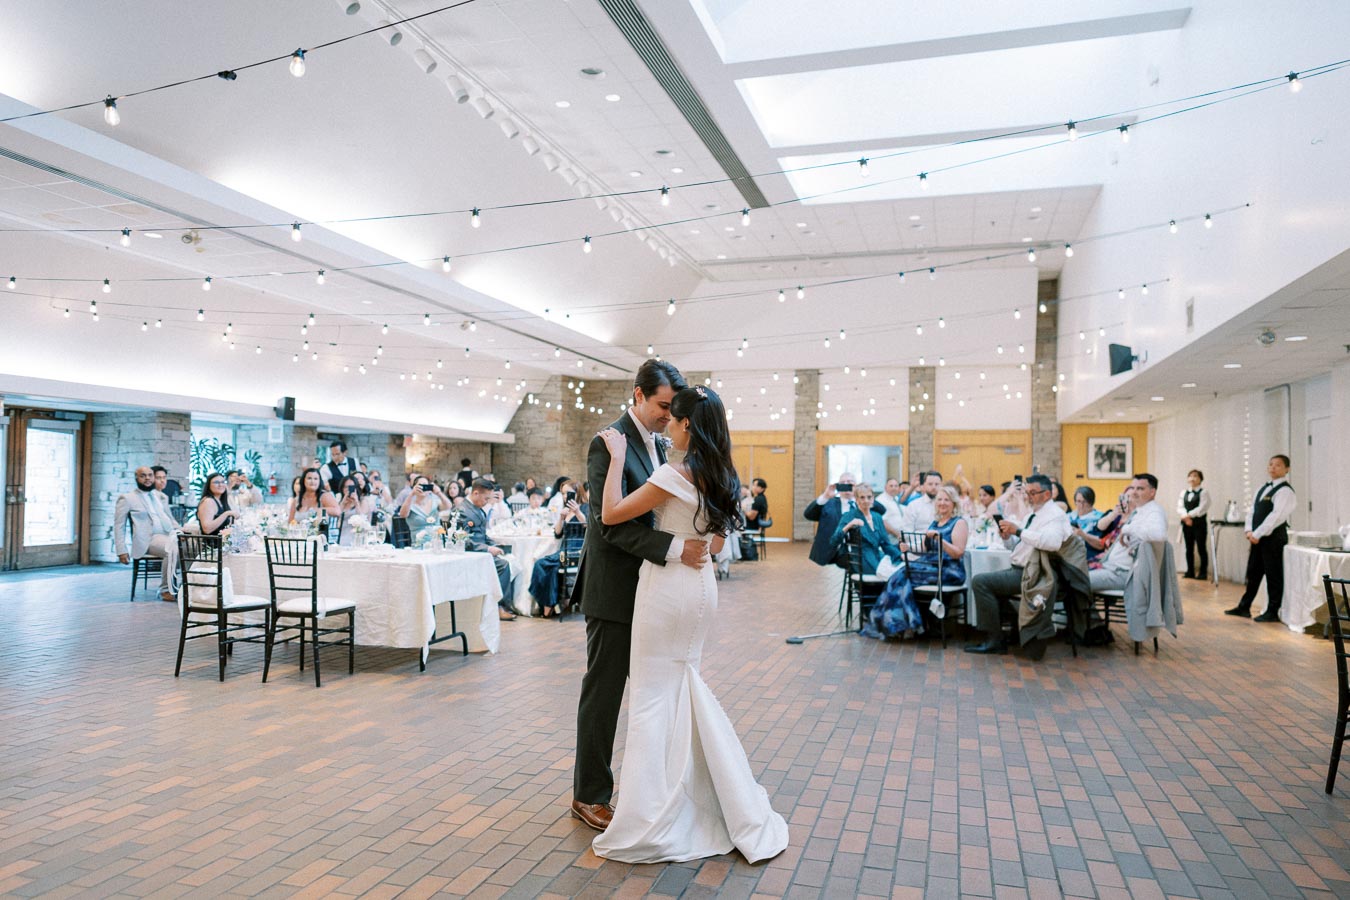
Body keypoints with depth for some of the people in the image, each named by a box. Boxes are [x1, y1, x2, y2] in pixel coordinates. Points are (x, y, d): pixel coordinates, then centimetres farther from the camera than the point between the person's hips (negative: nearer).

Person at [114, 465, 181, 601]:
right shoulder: (127, 498, 7)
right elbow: (119, 526, 4)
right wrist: (121, 551, -5)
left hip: (170, 534, 5)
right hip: (149, 539, -5)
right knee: (173, 549, -36)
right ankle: (166, 590, -22)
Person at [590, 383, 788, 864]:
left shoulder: (674, 474, -19)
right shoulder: (721, 476, 6)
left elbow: (610, 514, -17)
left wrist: (618, 457, -11)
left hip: (668, 586, -8)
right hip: (701, 585, 8)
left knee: (653, 696, 2)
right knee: (685, 689, 19)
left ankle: (648, 825, 9)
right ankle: (738, 810, 25)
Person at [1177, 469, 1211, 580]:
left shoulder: (1203, 492, -3)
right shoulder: (1184, 493, 13)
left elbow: (1202, 508, -14)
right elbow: (1180, 507, 3)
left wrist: (1189, 515, -19)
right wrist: (1185, 516, -15)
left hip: (1199, 522, -5)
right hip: (1186, 523, 5)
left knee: (1201, 548, -1)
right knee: (1189, 548, 9)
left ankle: (1203, 573, 4)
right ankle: (1190, 572, 15)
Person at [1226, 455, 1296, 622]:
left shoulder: (1285, 491, -12)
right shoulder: (1264, 488, 15)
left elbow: (1276, 516, -19)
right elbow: (1252, 510, 13)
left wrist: (1257, 534, -18)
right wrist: (1249, 531, -1)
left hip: (1274, 537, -8)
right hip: (1258, 537, 8)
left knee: (1273, 575, 0)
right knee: (1253, 572, 13)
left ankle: (1272, 612, 9)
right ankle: (1244, 607, 21)